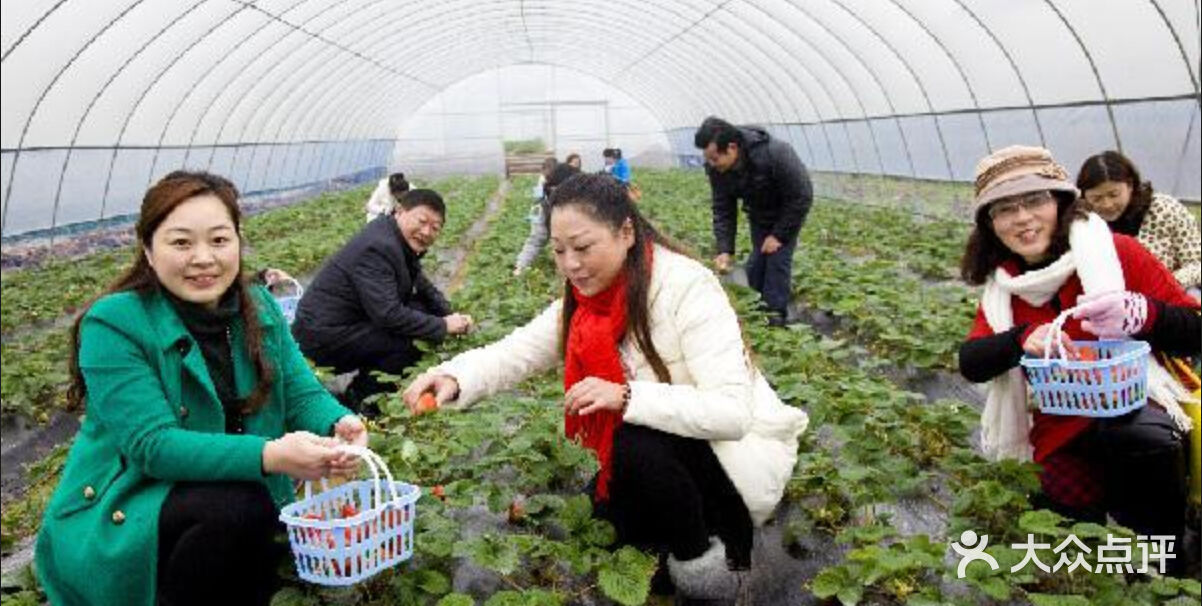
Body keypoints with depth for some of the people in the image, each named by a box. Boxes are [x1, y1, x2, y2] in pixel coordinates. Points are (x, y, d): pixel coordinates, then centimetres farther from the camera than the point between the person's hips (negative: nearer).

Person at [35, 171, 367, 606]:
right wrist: (270, 456, -39)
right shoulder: (114, 324, -18)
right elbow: (152, 445, -26)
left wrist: (339, 424, -28)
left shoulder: (260, 309, 0)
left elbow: (302, 393, -3)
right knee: (238, 508, -29)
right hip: (118, 520, -5)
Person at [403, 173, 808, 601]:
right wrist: (454, 378, -33)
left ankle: (701, 556, -6)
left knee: (639, 445, -30)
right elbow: (515, 353, -13)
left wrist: (626, 397, -41)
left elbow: (732, 412, -34)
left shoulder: (688, 288, -27)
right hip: (669, 453, 8)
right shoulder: (585, 300, -5)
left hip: (742, 451, -7)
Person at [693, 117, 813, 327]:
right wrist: (725, 250, -25)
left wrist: (779, 234, -24)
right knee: (756, 263, 4)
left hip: (787, 211, -5)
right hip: (758, 213, 5)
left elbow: (802, 197, -29)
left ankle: (776, 316, -1)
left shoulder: (775, 155, -39)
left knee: (777, 260, -12)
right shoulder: (716, 168, -23)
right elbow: (723, 210, -14)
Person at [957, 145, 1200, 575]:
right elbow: (970, 363, -6)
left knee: (1142, 436, -35)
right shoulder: (1002, 285, 4)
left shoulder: (1112, 250, -8)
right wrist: (1023, 339, -27)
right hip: (1061, 436, 4)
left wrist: (1138, 314, -30)